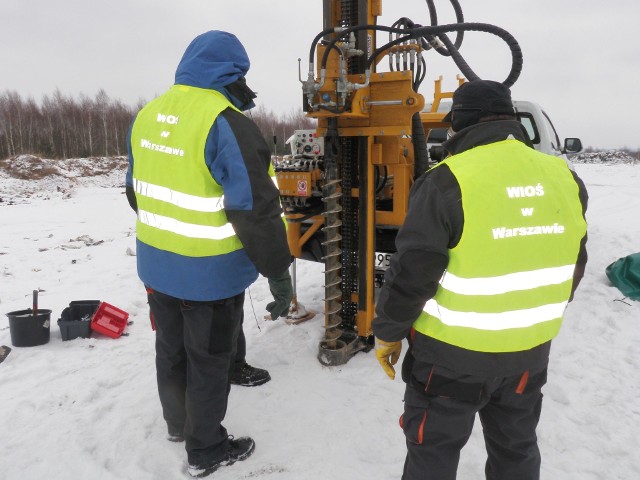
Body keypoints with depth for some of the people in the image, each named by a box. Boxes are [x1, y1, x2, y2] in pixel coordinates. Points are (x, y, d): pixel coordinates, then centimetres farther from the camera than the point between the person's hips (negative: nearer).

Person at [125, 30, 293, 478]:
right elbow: (256, 209, -24)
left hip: (157, 264, 8)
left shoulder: (149, 115, 4)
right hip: (210, 273, -7)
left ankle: (178, 423, 47)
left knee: (172, 349, 24)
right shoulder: (227, 124, -22)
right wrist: (279, 272, -16)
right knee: (208, 362, 11)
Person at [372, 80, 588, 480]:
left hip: (453, 350, -5)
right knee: (516, 446, 26)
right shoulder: (565, 178, -2)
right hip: (531, 348, 6)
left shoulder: (448, 181, -20)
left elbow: (412, 273, -18)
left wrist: (388, 332, -4)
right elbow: (573, 266, 9)